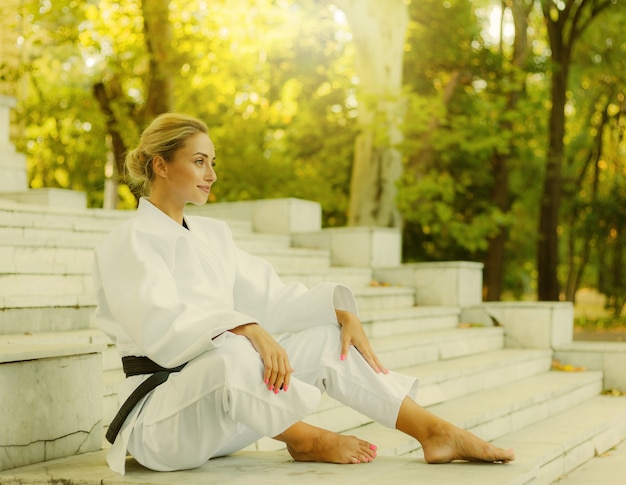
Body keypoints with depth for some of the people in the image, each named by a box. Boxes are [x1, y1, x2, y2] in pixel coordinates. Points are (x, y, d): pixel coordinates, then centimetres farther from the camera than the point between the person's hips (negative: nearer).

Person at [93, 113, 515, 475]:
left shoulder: (211, 234, 13)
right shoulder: (129, 243, -10)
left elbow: (269, 298, 6)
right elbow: (162, 326, -26)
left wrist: (339, 309, -9)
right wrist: (247, 329, -39)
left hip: (223, 407, 7)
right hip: (158, 418, -7)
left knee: (327, 337, -5)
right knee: (231, 353, -37)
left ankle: (437, 433, -8)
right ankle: (302, 438, -11)